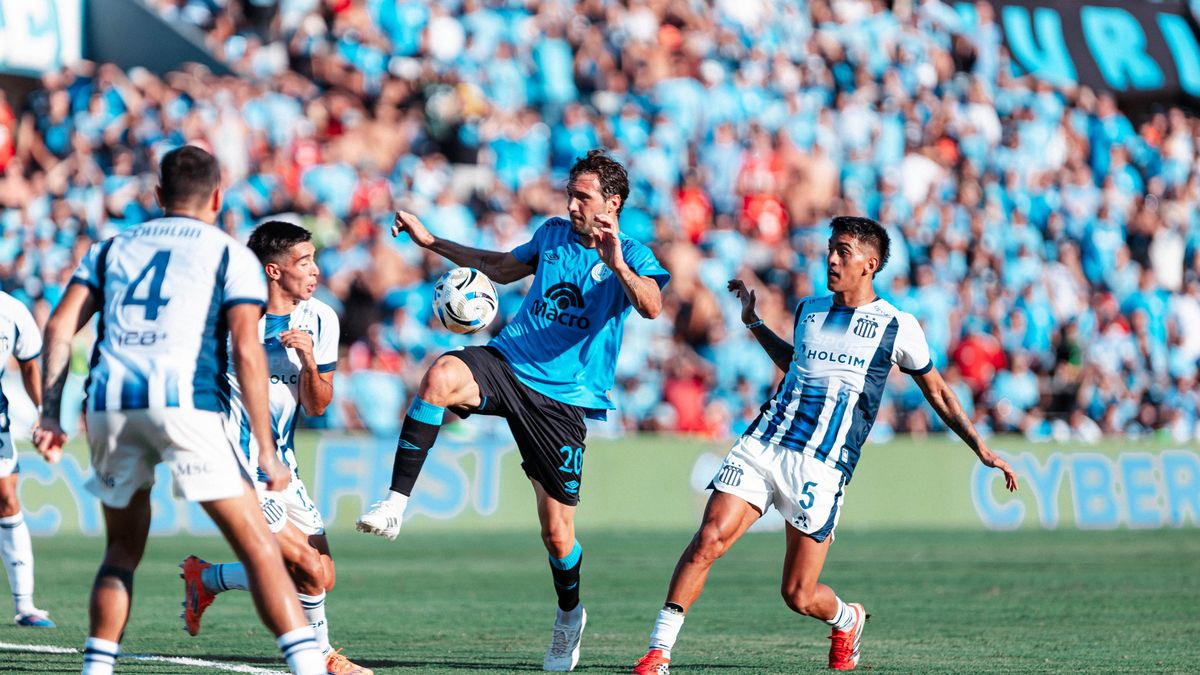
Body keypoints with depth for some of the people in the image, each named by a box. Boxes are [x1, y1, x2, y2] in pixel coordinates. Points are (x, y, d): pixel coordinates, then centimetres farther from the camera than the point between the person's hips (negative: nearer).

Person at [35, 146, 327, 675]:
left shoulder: (113, 248, 24)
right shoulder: (231, 255, 12)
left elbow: (60, 327, 10)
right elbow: (246, 352, -2)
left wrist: (51, 412, 8)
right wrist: (266, 452, -2)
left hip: (109, 404, 4)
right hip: (186, 402, -4)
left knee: (123, 551, 20)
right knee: (257, 546, -2)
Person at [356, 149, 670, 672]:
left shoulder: (631, 257, -3)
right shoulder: (554, 234, 13)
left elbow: (651, 306, -25)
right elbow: (503, 267, 32)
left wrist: (617, 265, -43)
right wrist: (433, 243, 28)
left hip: (563, 398, -3)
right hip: (506, 364, 3)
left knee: (557, 533, 1)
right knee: (441, 376, -33)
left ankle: (569, 613, 32)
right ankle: (395, 504, -34)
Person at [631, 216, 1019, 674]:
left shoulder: (898, 327, 3)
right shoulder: (809, 310, 15)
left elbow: (936, 391, 14)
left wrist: (981, 450, 11)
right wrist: (754, 324, 32)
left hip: (821, 470, -3)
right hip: (762, 445, 3)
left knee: (798, 596, -2)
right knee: (708, 540, -19)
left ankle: (847, 619, 34)